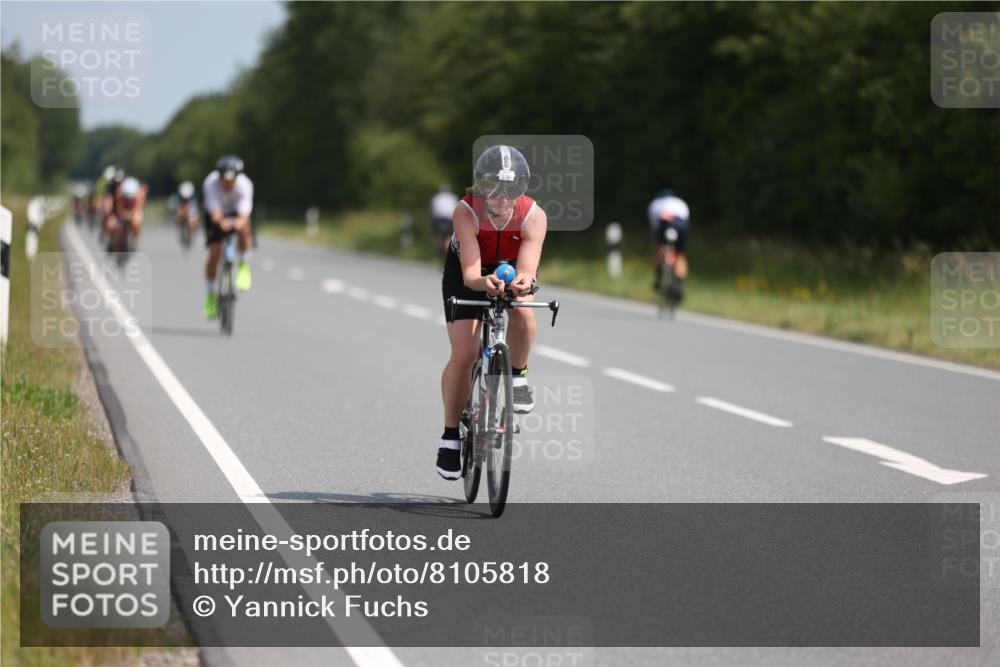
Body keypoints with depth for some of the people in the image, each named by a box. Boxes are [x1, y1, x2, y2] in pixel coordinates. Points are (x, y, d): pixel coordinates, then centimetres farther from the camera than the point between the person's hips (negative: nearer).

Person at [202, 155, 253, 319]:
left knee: (244, 228, -35)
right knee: (215, 254, -12)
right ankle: (210, 295, 6)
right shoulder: (211, 183, -32)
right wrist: (221, 222, -62)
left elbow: (244, 215, -39)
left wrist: (239, 222, -62)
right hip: (217, 215, 0)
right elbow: (215, 214, -39)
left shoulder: (245, 185, -31)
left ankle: (244, 266, -14)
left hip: (236, 214, 0)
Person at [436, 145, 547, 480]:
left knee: (522, 312, -34)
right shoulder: (466, 212, -34)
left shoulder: (534, 217, -31)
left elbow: (527, 270, -39)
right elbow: (470, 273, -40)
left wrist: (522, 283, -62)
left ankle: (518, 375, -6)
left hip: (513, 268, 1)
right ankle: (450, 435, 4)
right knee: (464, 353, -13)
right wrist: (484, 283, -63)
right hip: (468, 272, -1)